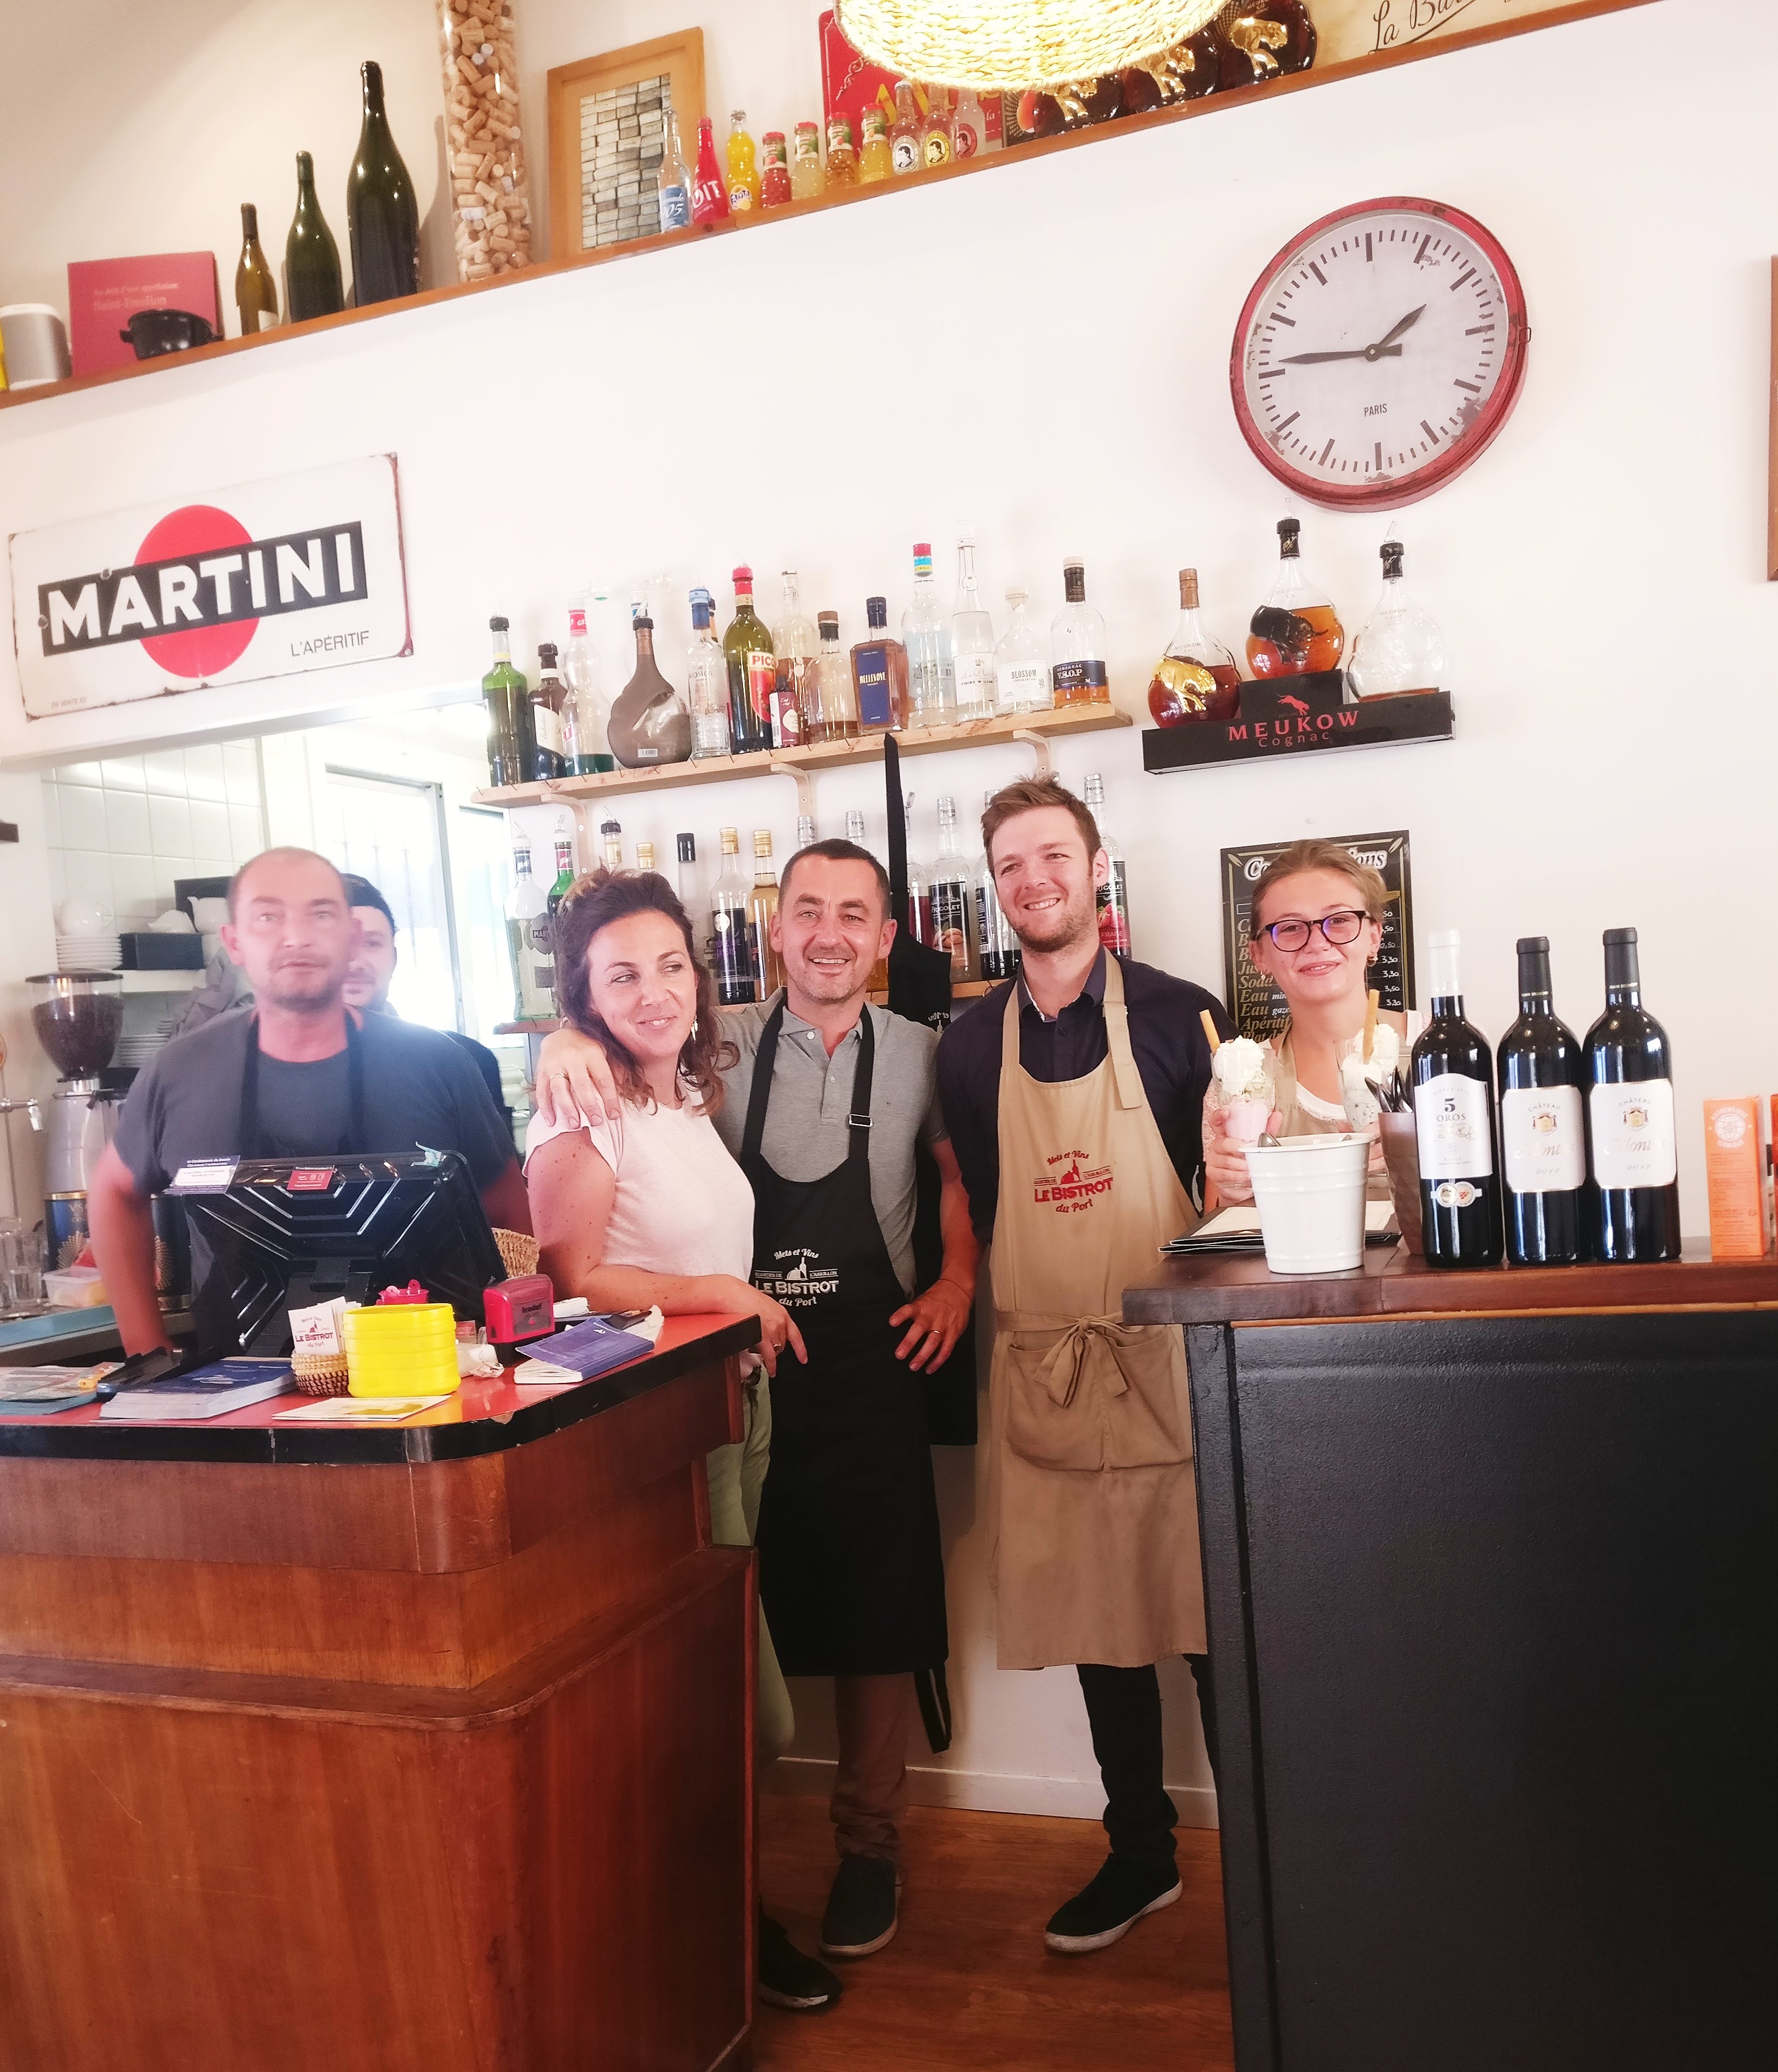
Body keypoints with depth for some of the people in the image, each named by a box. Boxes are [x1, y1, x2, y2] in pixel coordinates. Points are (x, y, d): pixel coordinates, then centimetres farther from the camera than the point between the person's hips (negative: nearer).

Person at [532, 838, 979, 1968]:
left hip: (870, 1368, 0)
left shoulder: (917, 1054, 2)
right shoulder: (723, 1044, 0)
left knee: (877, 1610, 9)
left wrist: (958, 1280, 1)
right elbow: (616, 1035, -3)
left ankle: (869, 1842, 29)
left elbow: (960, 1170, 14)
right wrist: (566, 1044, -27)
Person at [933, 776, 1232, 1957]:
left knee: (1212, 1616, 5)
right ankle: (1142, 1855, 32)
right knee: (1098, 1623, 14)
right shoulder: (970, 1045, 7)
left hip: (1169, 1367, -3)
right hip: (1043, 1377, 3)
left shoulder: (1180, 1016, -2)